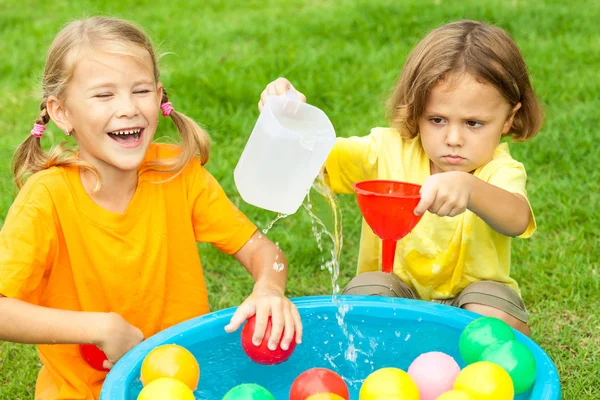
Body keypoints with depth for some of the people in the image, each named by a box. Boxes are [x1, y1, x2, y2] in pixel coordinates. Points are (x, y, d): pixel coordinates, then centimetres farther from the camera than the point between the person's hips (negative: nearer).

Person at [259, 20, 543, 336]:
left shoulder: (499, 172, -19)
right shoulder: (388, 152, -11)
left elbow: (517, 221, -43)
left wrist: (469, 189, -65)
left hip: (471, 294, -1)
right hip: (395, 290, 1)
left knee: (499, 319, -30)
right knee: (366, 288, -29)